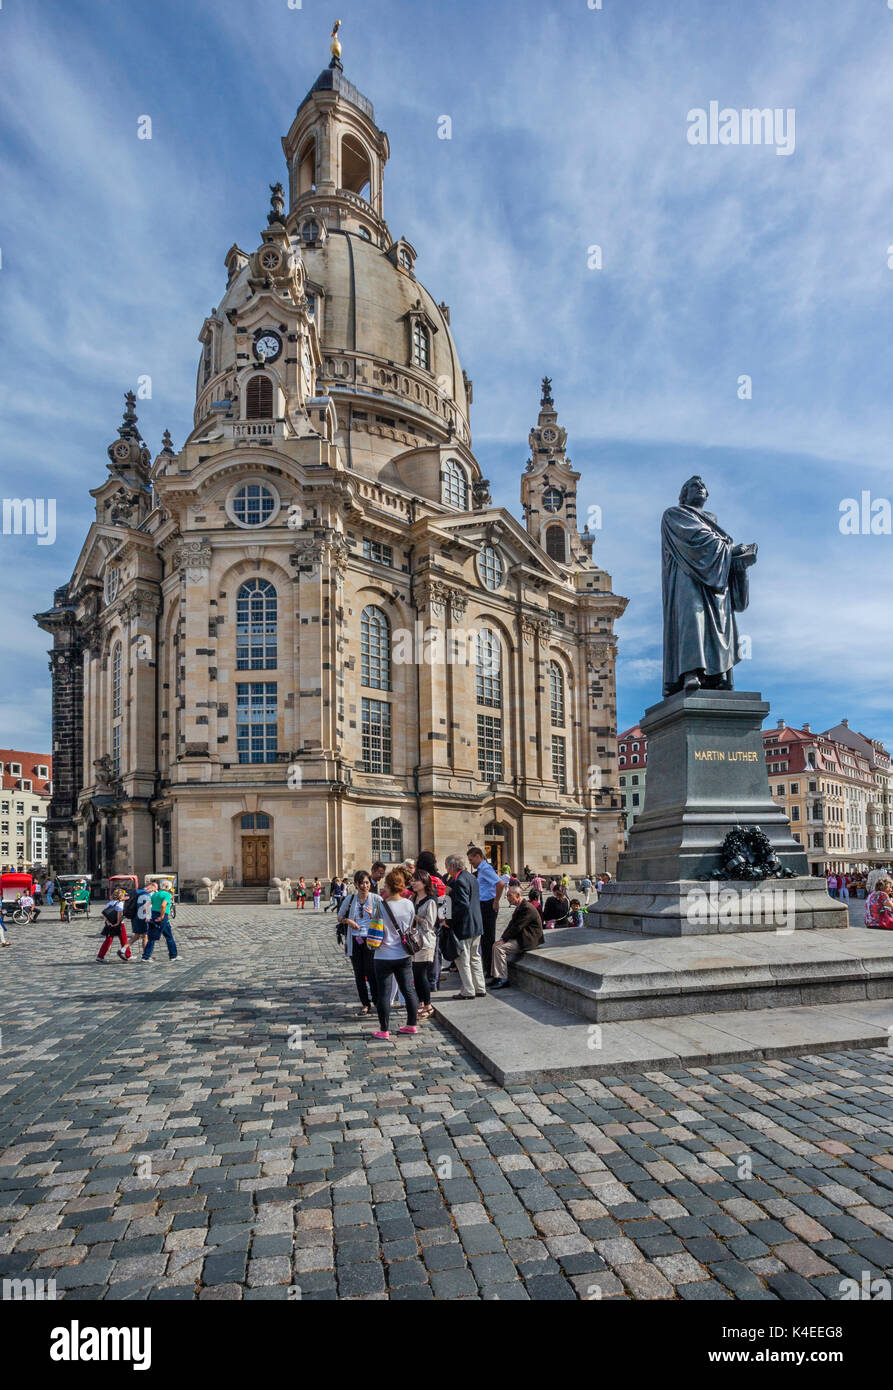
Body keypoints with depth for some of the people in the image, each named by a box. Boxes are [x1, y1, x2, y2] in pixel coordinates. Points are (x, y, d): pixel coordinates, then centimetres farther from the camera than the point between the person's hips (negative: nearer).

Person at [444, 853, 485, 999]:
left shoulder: (460, 881, -19)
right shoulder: (472, 877, 10)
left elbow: (463, 905, -27)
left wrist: (449, 920, -20)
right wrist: (451, 890, 14)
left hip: (464, 927, -10)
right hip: (476, 926, 10)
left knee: (462, 960, 1)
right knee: (475, 958, 17)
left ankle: (468, 991, 6)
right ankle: (480, 989, 22)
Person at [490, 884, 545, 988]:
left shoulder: (527, 908, -18)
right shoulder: (519, 907, 16)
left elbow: (517, 927, -21)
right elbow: (511, 925, 13)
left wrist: (503, 939, -18)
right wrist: (502, 938, -1)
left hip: (527, 940, -10)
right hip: (519, 938, 10)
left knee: (499, 948, -20)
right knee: (496, 945, 3)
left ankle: (503, 979, -16)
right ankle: (497, 977, 4)